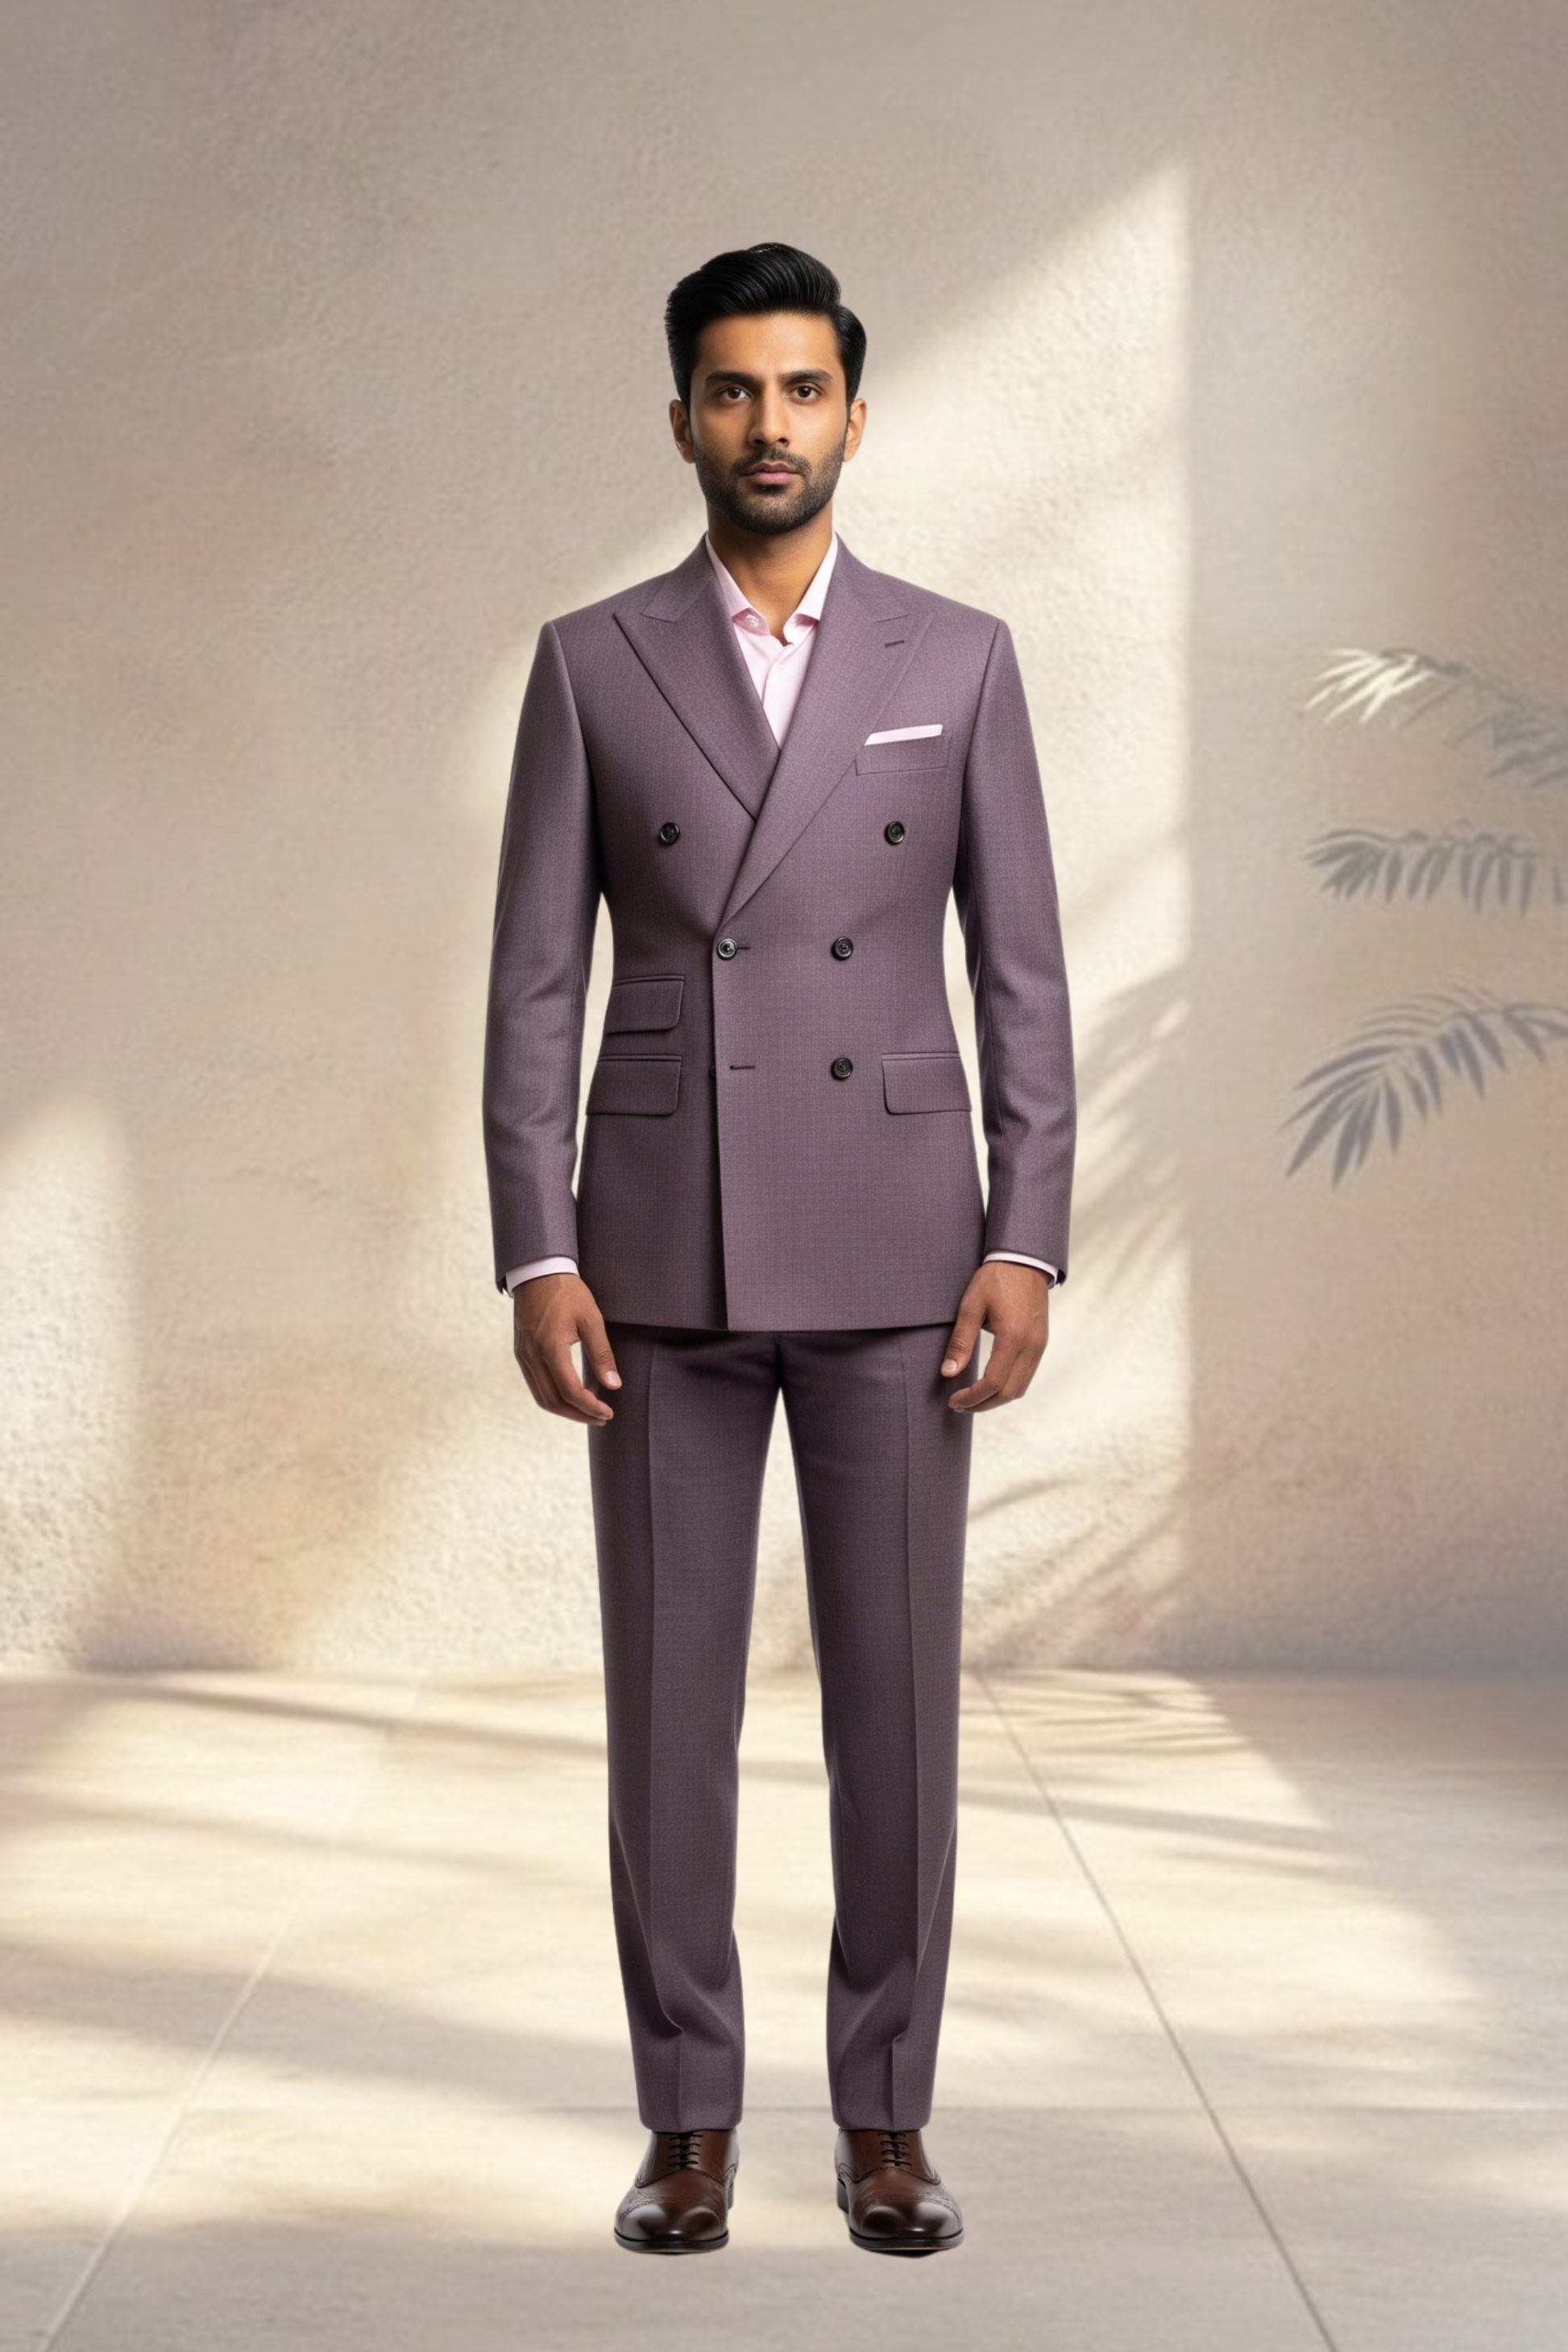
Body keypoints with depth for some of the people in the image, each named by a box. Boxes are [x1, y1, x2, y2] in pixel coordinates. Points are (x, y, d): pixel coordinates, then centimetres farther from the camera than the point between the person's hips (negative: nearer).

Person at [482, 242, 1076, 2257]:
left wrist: (1027, 1244, -6)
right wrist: (537, 1259, -7)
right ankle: (691, 2123, 14)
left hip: (891, 1245, 0)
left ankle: (884, 2122, 15)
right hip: (665, 1248, 0)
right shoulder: (590, 664, 4)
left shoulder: (959, 658, 5)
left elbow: (1024, 976, 3)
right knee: (669, 1695, 2)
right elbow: (535, 986, 1)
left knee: (895, 1692, 2)